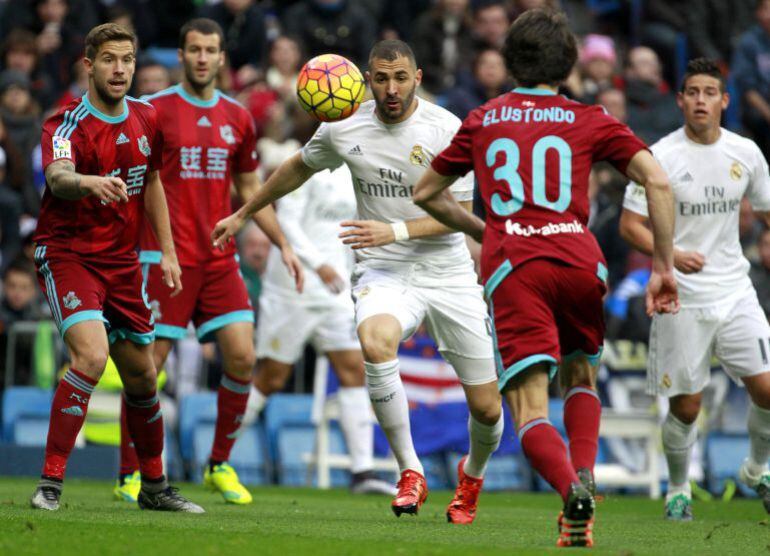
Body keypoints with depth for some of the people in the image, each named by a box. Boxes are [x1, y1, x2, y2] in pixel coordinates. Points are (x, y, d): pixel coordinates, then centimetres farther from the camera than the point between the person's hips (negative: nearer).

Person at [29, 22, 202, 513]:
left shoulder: (145, 119, 5)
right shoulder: (67, 125, -16)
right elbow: (57, 178, -37)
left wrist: (168, 252, 17)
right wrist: (89, 182, -59)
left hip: (122, 261, 6)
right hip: (68, 254, -6)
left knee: (142, 375, 12)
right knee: (91, 356, -26)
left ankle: (154, 486, 29)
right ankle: (50, 483, -21)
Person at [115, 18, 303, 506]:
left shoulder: (238, 118, 11)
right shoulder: (156, 110, -3)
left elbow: (250, 189, 21)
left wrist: (283, 244, 15)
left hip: (220, 259, 4)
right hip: (167, 258, -4)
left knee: (243, 357, -5)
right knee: (149, 363, -4)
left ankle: (221, 465, 10)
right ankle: (129, 475, 7)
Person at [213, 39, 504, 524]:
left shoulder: (447, 130, -10)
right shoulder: (343, 129, -2)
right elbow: (300, 168, 18)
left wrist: (394, 231, -22)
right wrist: (242, 215, 25)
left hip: (448, 273, 0)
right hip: (383, 272, 1)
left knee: (487, 408, 0)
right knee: (375, 341, -36)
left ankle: (473, 474, 38)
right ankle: (410, 472, -23)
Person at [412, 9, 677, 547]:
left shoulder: (482, 121, 21)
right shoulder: (591, 120, 16)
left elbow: (425, 194, 30)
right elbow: (658, 182, 4)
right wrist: (664, 266, 8)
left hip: (512, 266, -1)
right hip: (579, 260, 1)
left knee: (531, 413, -6)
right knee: (581, 376, 27)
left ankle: (571, 487, -36)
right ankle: (584, 473, 3)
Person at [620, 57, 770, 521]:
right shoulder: (661, 157, -8)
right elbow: (630, 224, -7)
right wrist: (670, 254, -22)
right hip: (682, 296, -3)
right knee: (685, 408, 0)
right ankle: (679, 490, 24)